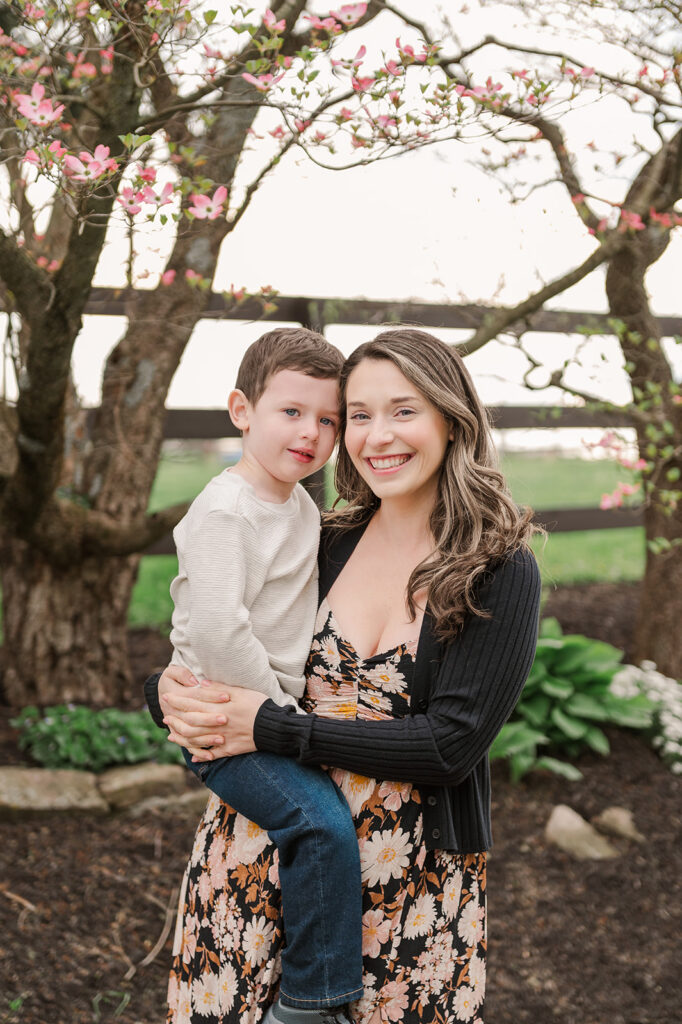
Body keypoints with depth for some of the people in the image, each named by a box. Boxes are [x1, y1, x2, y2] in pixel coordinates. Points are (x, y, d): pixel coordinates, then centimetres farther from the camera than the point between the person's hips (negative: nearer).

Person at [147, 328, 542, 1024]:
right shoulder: (325, 547, 3)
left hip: (413, 876, -3)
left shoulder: (500, 573, -8)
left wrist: (272, 729, -18)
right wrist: (170, 695, -11)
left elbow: (451, 745, -16)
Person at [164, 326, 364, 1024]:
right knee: (323, 821, -23)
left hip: (277, 707, 9)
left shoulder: (302, 508, 10)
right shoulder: (223, 512, -19)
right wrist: (274, 707, -19)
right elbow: (217, 631, -29)